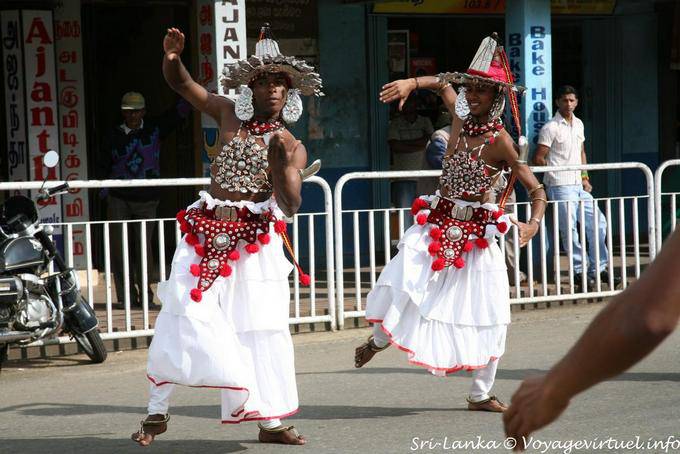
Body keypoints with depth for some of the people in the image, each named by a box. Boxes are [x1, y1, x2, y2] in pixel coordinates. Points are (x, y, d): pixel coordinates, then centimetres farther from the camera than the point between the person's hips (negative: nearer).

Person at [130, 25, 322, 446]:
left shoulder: (292, 146, 1)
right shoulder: (230, 114, 6)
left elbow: (291, 206, -10)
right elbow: (180, 82, 12)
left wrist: (282, 161, -23)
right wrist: (172, 57, -9)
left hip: (255, 240, -1)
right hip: (207, 231, 1)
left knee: (263, 326, 0)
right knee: (185, 318, -4)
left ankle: (271, 421, 10)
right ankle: (158, 411, 7)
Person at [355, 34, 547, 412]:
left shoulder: (500, 141, -16)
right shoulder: (461, 116, -1)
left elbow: (537, 189, -15)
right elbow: (443, 82, 21)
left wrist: (534, 224, -33)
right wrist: (412, 83, 3)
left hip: (477, 232, -3)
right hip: (438, 222, 3)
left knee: (490, 316, 2)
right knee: (403, 283, -17)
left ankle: (481, 395, 17)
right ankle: (380, 339, 14)